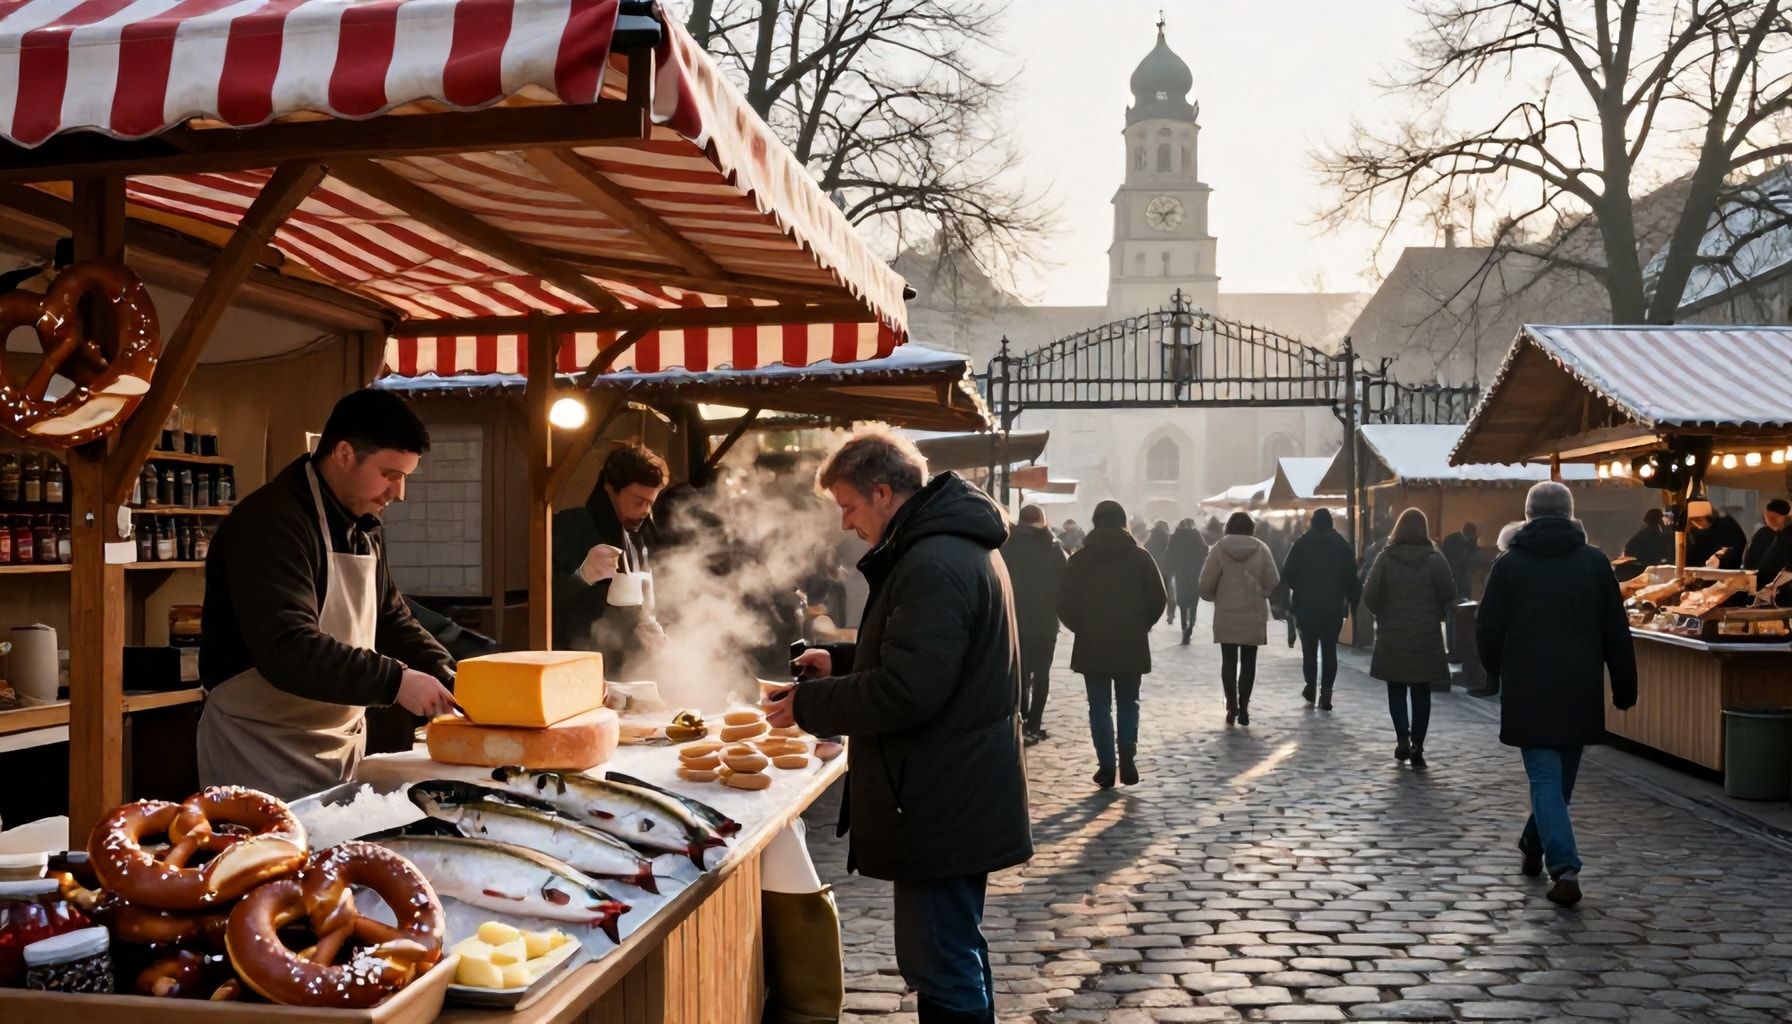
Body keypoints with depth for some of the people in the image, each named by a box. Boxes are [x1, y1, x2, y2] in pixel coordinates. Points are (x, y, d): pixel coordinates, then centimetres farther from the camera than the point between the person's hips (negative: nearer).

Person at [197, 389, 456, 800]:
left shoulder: (363, 529, 11)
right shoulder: (270, 523, -19)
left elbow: (391, 619, 17)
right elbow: (287, 650, -29)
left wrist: (448, 679, 1)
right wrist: (394, 681, -29)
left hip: (342, 746, 9)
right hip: (261, 750, -8)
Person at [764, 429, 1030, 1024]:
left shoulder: (933, 564, -22)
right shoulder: (956, 545, 12)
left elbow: (905, 691, -27)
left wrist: (809, 705, -14)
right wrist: (843, 661, 14)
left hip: (941, 810, -11)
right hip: (958, 796, 11)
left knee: (943, 976, -1)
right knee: (955, 959, 22)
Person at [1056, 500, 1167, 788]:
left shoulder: (1079, 559, -2)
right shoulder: (1140, 557, -2)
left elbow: (1065, 605, -5)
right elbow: (1158, 600, -3)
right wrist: (1141, 625, 12)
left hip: (1091, 646, 0)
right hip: (1132, 645, 0)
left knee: (1099, 707, 7)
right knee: (1128, 704, 14)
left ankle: (1106, 766, 4)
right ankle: (1128, 753, -6)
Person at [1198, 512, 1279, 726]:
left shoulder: (1219, 549, -6)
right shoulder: (1261, 549, -3)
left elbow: (1206, 585, -8)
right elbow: (1272, 584, -3)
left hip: (1226, 615, 0)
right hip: (1254, 615, 1)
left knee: (1229, 661, 7)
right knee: (1248, 661, 9)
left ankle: (1232, 706, 5)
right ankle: (1243, 707, 7)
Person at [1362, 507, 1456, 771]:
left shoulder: (1385, 558, -6)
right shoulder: (1434, 559, -6)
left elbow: (1370, 596, -8)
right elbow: (1449, 595, -7)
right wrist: (1436, 615, 12)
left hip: (1392, 637, 0)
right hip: (1426, 637, 0)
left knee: (1396, 690, 12)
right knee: (1421, 692, 9)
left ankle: (1402, 739, 1)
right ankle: (1417, 746, 6)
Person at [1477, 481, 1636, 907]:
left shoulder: (1509, 564, -2)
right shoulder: (1594, 562, 3)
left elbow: (1487, 631, 0)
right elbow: (1617, 632, 4)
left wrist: (1500, 674, 17)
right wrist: (1624, 688, 11)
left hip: (1527, 691, -2)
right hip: (1581, 691, 2)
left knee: (1545, 777, -1)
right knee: (1563, 774, 19)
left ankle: (1565, 868, -13)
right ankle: (1535, 845, 33)